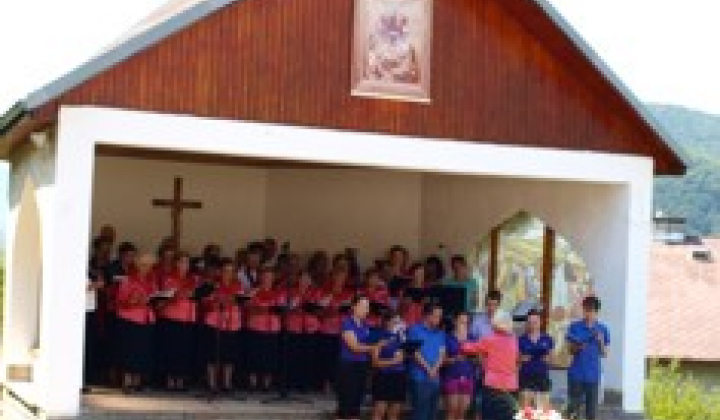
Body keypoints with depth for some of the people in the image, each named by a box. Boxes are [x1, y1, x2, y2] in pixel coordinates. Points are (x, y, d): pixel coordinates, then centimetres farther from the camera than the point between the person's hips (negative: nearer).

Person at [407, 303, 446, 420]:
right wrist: (428, 369, -13)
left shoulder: (440, 334, 16)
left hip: (435, 379, 6)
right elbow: (415, 352, -8)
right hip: (420, 377, -6)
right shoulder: (415, 330, -1)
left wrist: (435, 369, -9)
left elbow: (442, 354, 8)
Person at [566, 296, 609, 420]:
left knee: (592, 409, 4)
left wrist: (601, 341, -13)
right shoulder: (574, 327, 0)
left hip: (593, 375, 1)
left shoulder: (602, 329, 2)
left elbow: (604, 354, 4)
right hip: (576, 374, -1)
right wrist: (577, 348, -17)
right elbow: (570, 350, 4)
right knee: (574, 406, 2)